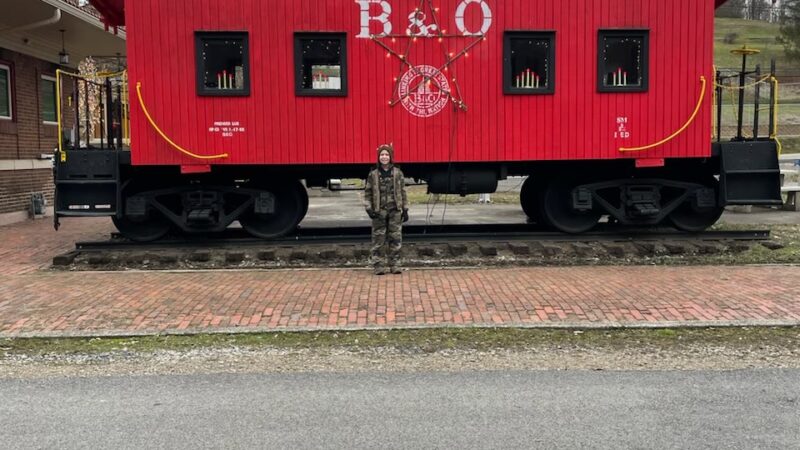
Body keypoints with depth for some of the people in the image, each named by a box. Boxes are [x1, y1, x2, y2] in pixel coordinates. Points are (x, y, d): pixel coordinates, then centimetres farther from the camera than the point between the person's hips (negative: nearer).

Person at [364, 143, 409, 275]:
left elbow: (403, 192, 9)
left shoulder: (397, 172, 6)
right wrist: (369, 208, -4)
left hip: (395, 210, 1)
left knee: (395, 238, 2)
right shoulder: (373, 174, 4)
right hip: (379, 211, -1)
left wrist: (405, 210, 5)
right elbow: (368, 192, 6)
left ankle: (394, 264, 10)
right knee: (379, 239, 0)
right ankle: (379, 265, 4)